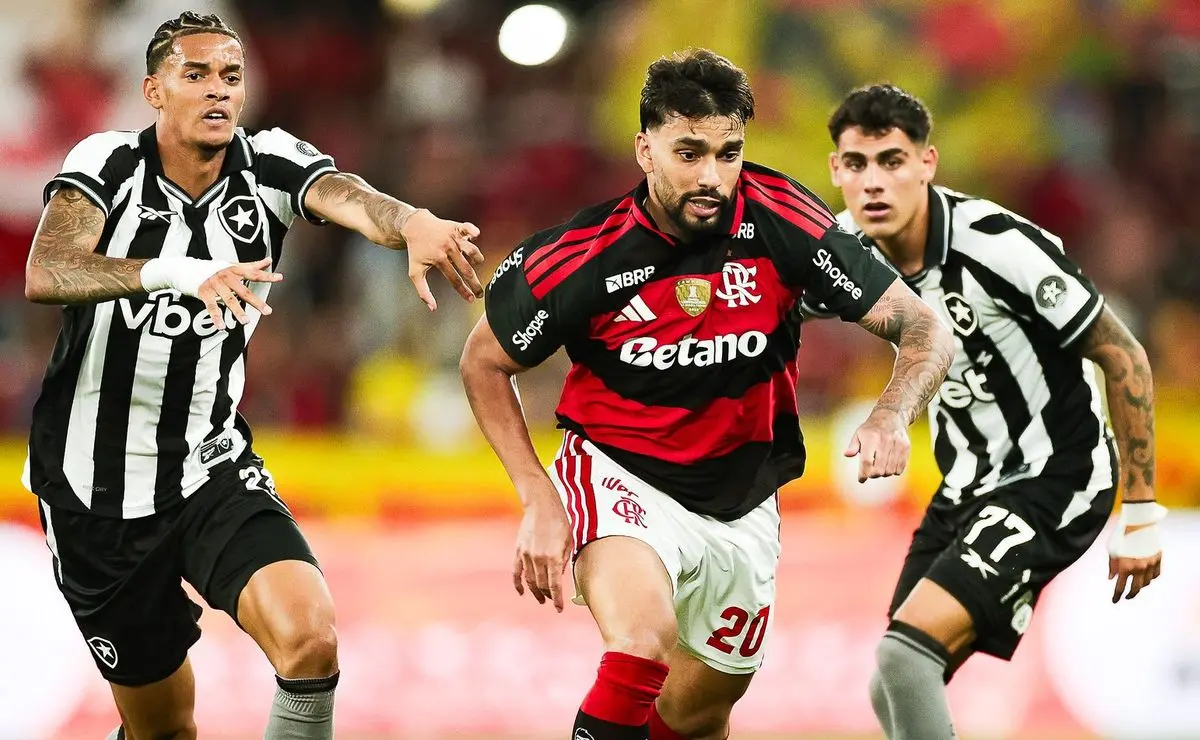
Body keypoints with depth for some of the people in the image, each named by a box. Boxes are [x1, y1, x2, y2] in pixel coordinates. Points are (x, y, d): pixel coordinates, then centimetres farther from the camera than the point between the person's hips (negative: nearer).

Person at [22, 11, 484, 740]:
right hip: (95, 483, -1)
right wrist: (176, 272, -44)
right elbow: (45, 273, -28)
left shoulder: (269, 164, -6)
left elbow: (349, 198, -28)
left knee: (309, 638, -25)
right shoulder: (107, 162, -10)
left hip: (211, 470, 1)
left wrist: (414, 223, -52)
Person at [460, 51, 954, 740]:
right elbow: (484, 364, -3)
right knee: (644, 644, -35)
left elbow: (925, 329, -14)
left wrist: (891, 417, -35)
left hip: (742, 504, 4)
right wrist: (539, 499, -12)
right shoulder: (581, 256, -20)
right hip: (620, 475, -3)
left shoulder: (781, 218, -17)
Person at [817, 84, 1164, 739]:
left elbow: (1123, 358, -16)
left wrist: (1141, 513, -13)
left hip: (1055, 482, -8)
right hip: (969, 488, 8)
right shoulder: (846, 249, -7)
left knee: (905, 655, -23)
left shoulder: (1000, 247, -25)